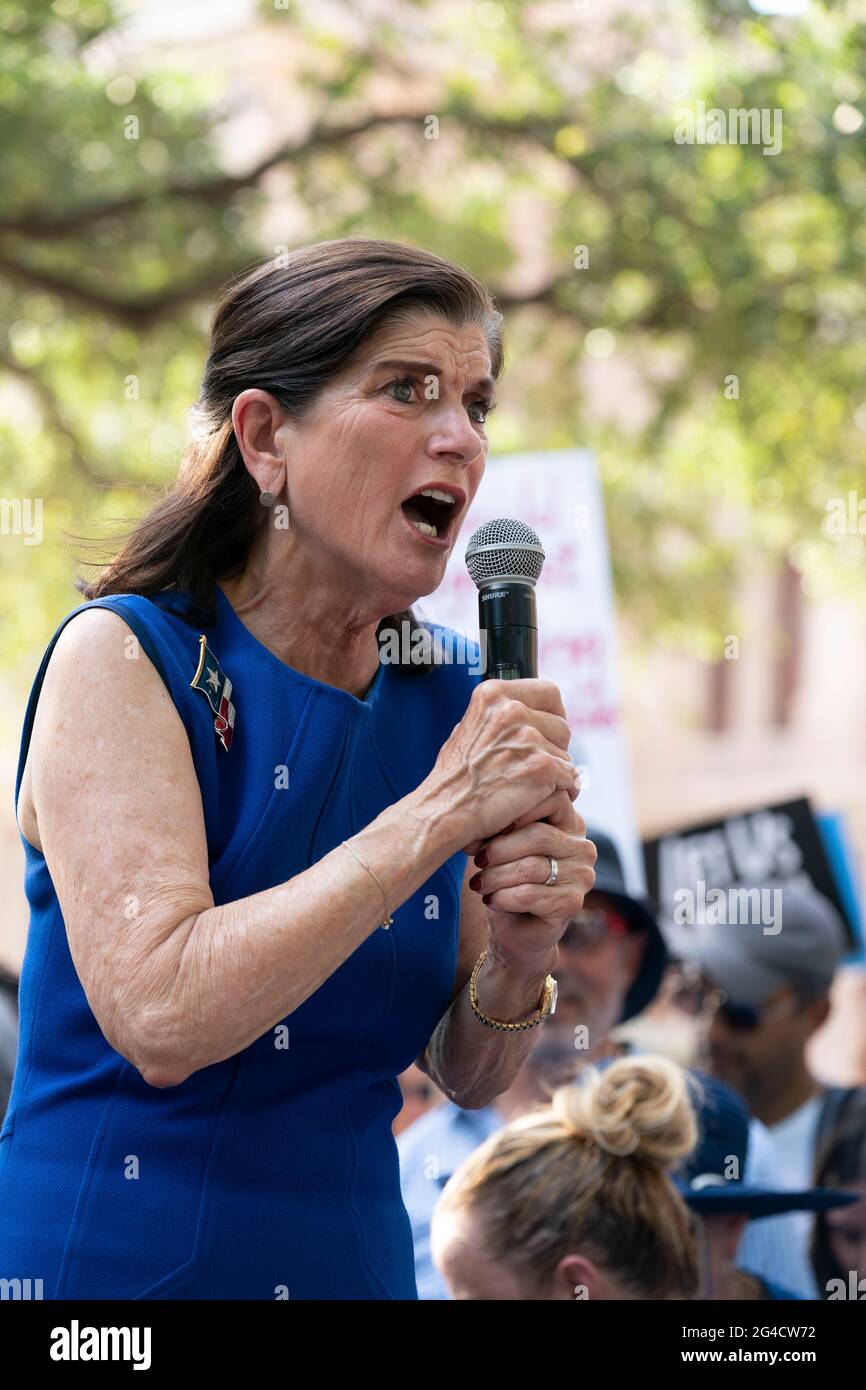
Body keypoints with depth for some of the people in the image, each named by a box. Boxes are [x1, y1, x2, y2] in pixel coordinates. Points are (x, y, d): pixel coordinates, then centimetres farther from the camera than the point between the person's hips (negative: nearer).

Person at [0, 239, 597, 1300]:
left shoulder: (446, 694, 2)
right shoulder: (124, 657, -13)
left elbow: (467, 1076, 7)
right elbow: (159, 1020, -26)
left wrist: (520, 957, -14)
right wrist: (438, 816, -24)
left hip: (354, 1252, 5)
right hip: (117, 1260, -5)